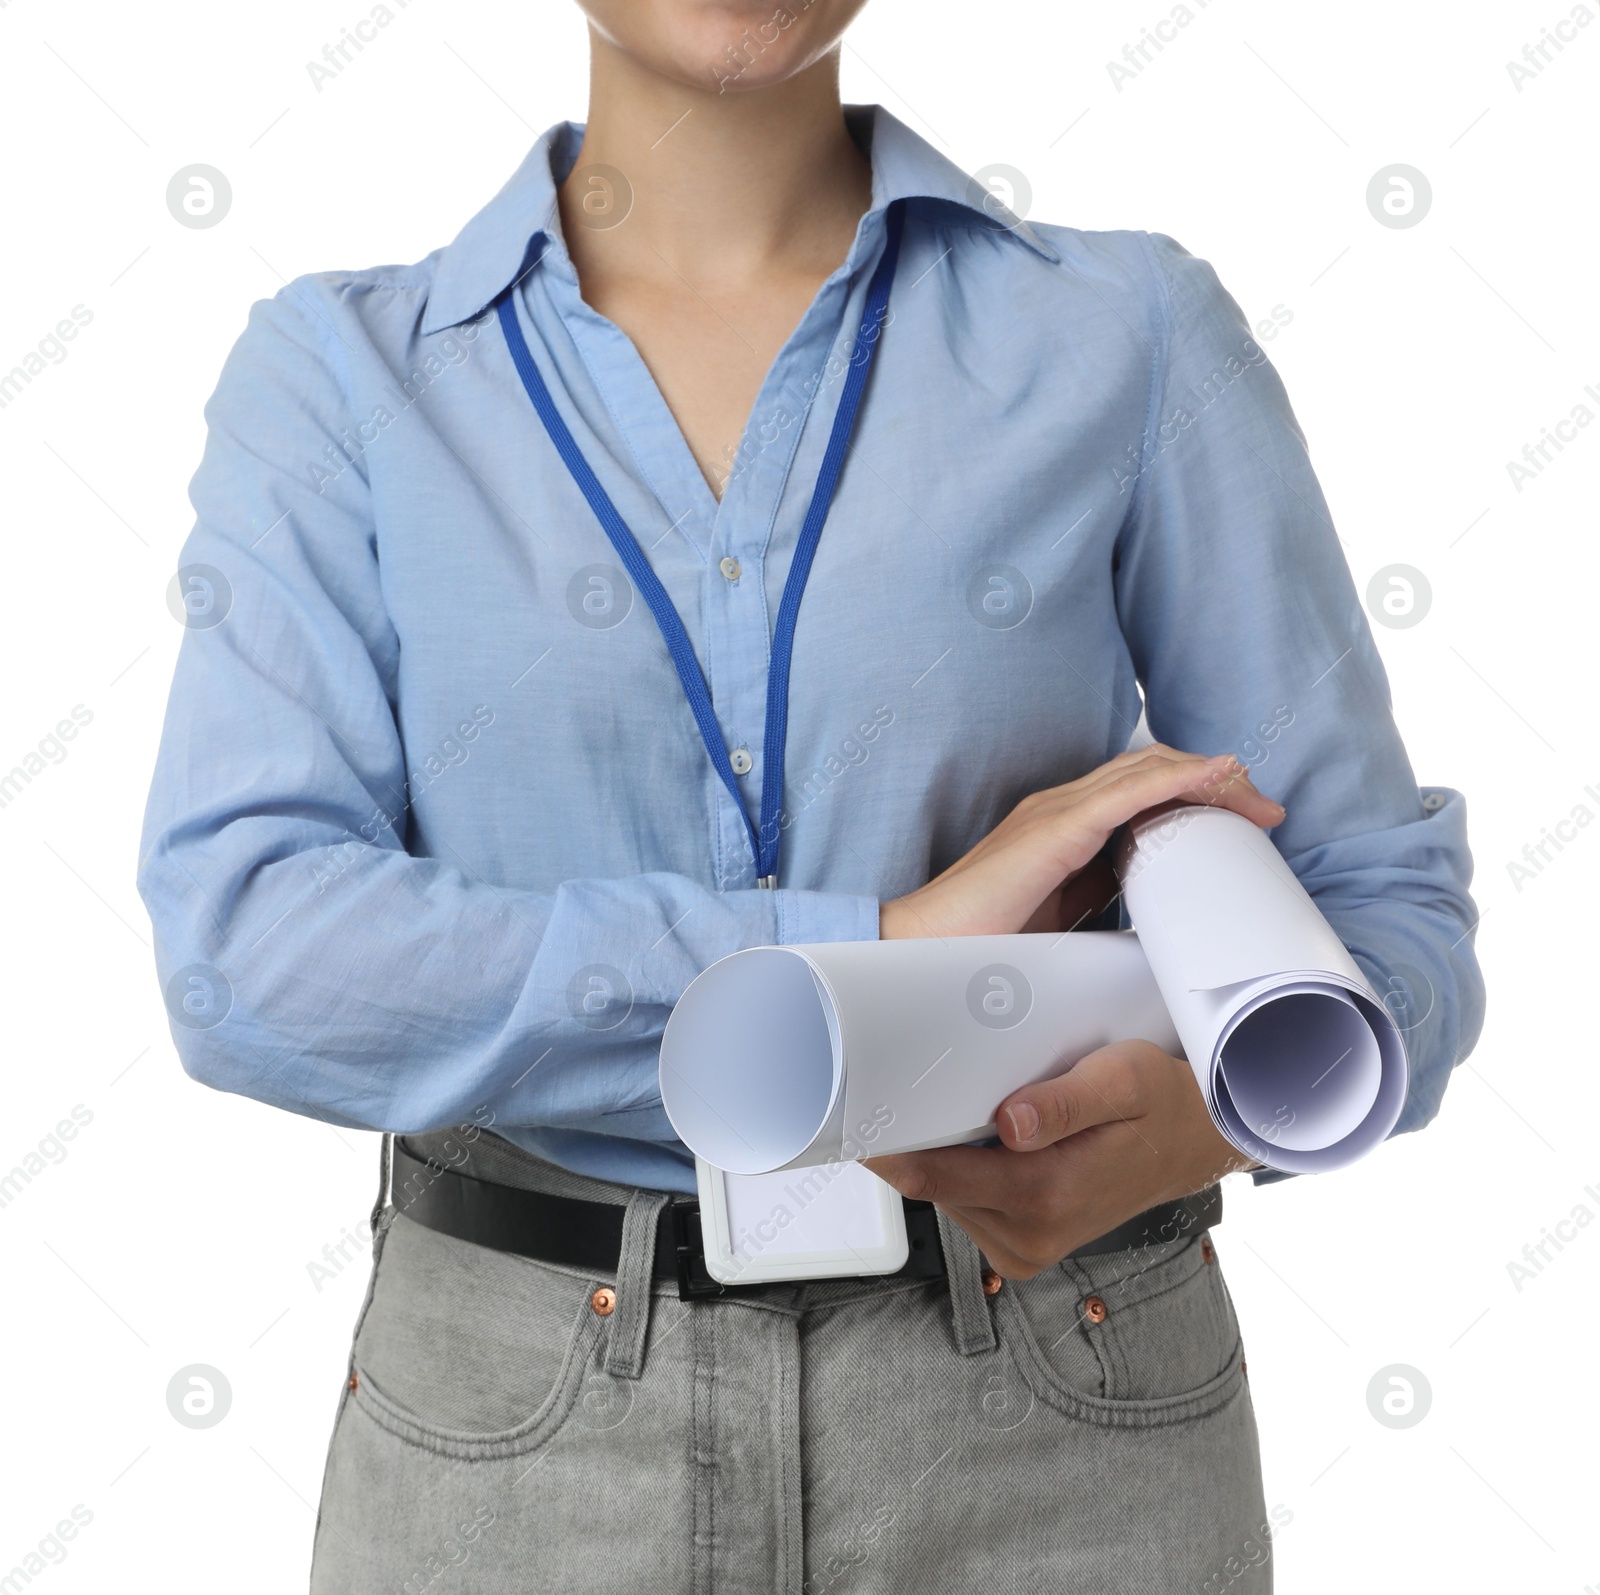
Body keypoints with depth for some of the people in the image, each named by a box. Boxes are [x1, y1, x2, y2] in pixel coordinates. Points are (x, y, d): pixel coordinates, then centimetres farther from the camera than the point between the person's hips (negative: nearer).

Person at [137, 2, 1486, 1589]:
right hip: (520, 1441, 1)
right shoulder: (344, 370, -1)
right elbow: (242, 950, -14)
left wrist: (1202, 1108, -21)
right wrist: (876, 954, -19)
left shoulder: (1132, 333, -2)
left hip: (1047, 1425, 0)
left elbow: (1385, 917, 0)